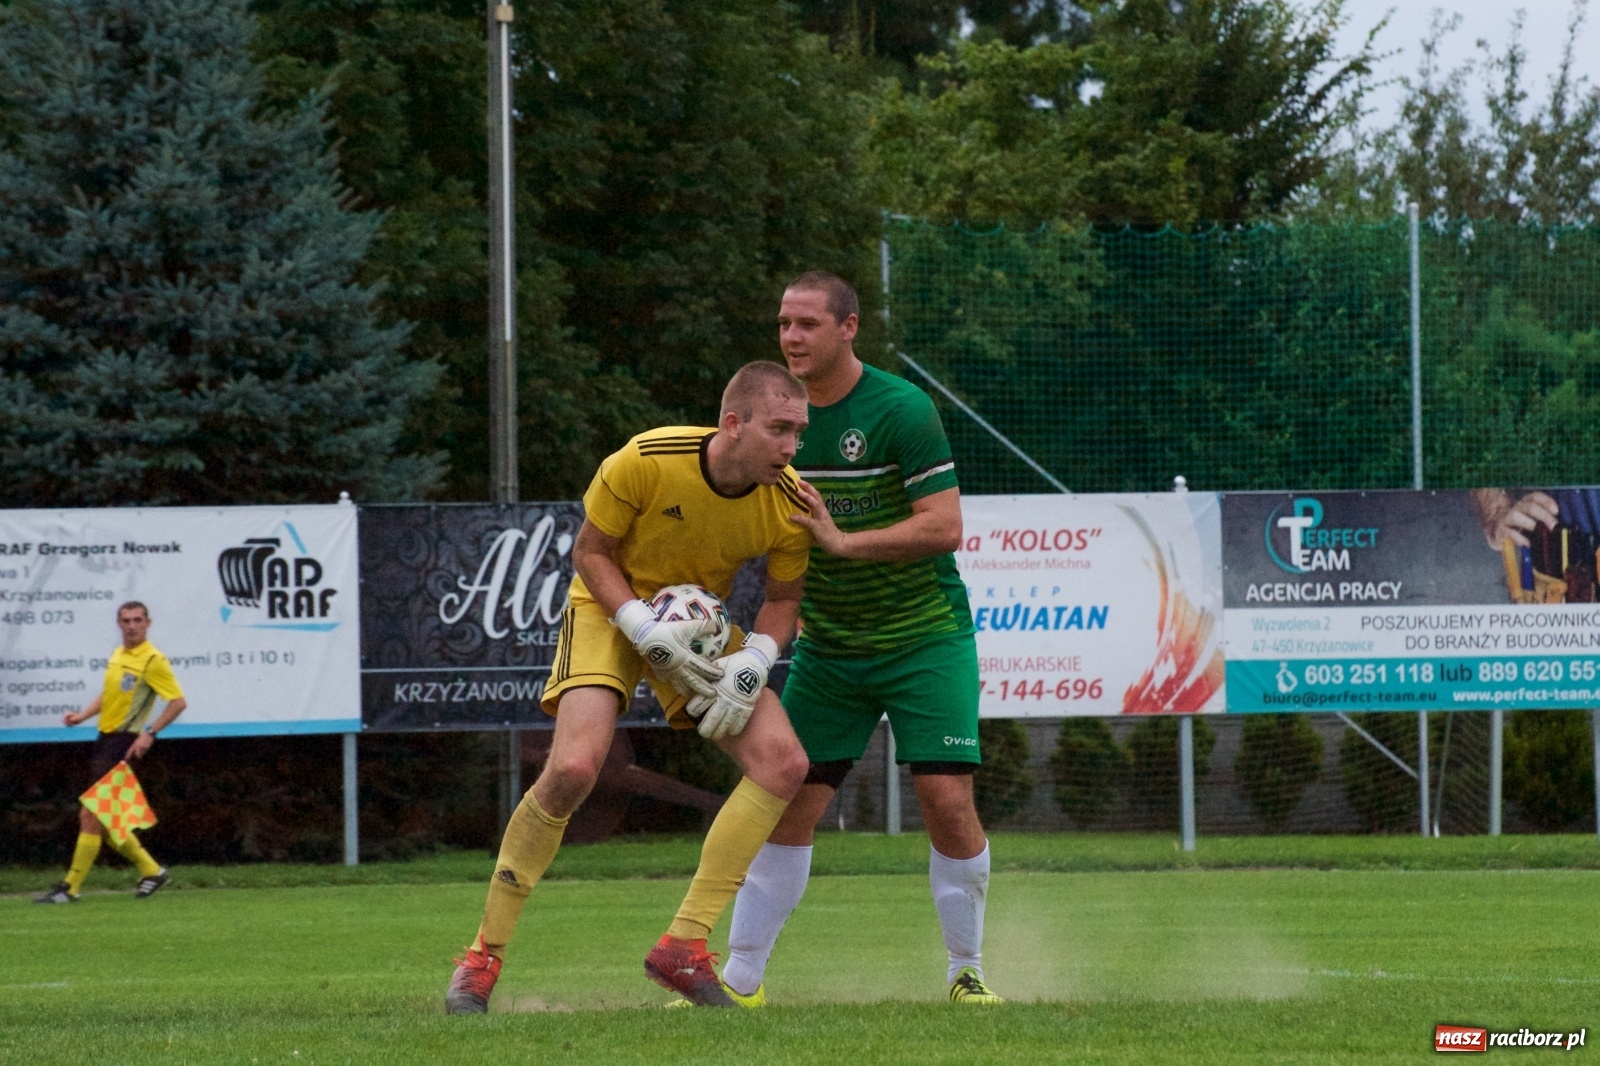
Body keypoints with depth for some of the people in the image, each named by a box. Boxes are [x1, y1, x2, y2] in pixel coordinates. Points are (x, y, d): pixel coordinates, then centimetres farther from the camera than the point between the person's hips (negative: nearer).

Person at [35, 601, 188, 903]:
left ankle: (71, 887, -5)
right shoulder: (117, 655, 14)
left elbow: (178, 701, -13)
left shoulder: (152, 661, -11)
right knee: (101, 819, 11)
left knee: (91, 817, -9)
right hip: (105, 739, 9)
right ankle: (150, 870, 24)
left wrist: (149, 733, -20)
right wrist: (82, 715, 13)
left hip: (124, 743, -9)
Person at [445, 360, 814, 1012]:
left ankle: (683, 946, -9)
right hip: (611, 609, -4)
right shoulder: (645, 462, -28)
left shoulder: (791, 505, -17)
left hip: (698, 626, 4)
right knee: (574, 767, -26)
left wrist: (752, 663, -20)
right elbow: (589, 552, -13)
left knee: (784, 763, -15)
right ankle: (484, 955, -10)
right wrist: (647, 631, -25)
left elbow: (783, 600, -1)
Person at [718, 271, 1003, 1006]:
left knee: (948, 801, -13)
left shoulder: (900, 410, -15)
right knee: (788, 806, -1)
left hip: (922, 636, -5)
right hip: (827, 646, 5)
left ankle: (967, 971, 4)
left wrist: (843, 540, -28)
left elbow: (945, 526, -19)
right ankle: (740, 980, 7)